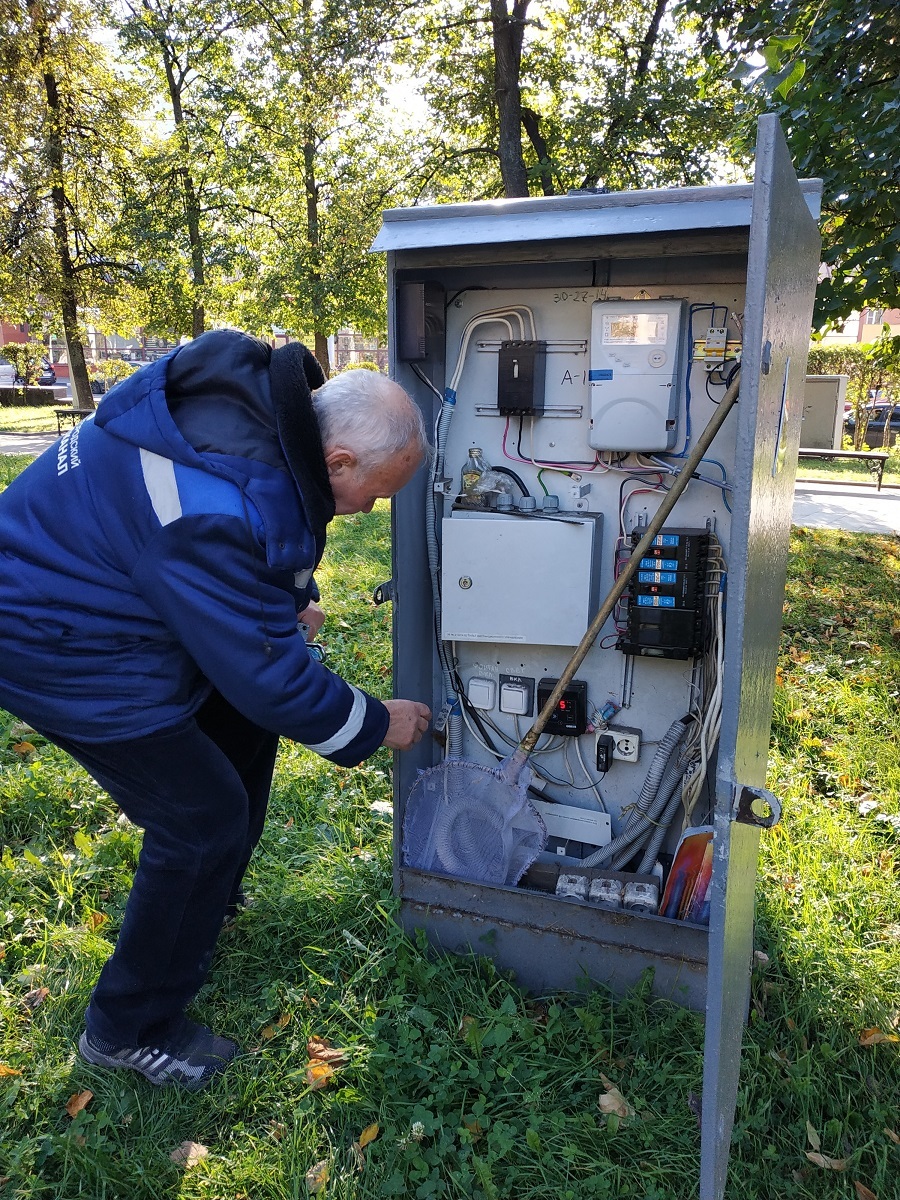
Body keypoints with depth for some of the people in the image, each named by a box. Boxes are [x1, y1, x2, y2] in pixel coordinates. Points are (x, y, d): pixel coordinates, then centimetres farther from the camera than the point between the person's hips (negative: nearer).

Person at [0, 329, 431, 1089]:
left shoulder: (261, 393, -9)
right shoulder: (218, 513, -36)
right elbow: (269, 674, -26)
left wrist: (290, 599, 17)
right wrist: (377, 725, -11)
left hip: (101, 583, 10)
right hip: (67, 646, -10)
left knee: (241, 724, 19)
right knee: (205, 818, -4)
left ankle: (210, 900, 42)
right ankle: (129, 1028, 19)